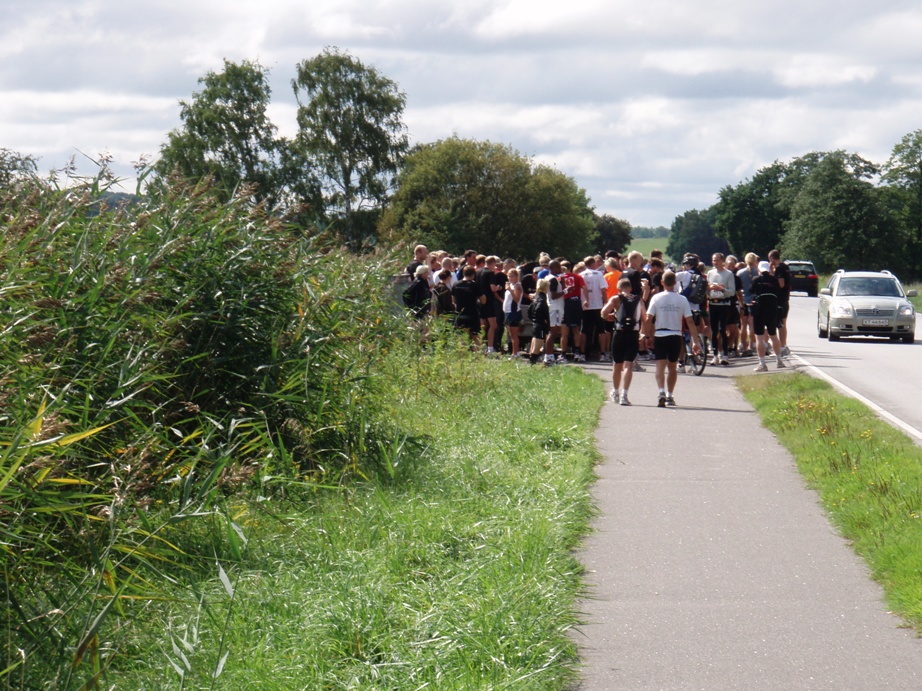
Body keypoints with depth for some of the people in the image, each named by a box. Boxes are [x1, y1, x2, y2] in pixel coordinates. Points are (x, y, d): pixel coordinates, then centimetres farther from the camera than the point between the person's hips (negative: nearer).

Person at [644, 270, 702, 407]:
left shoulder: (656, 298, -3)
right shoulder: (682, 299, 0)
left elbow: (648, 320, -7)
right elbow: (690, 321, -2)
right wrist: (695, 341, 1)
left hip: (660, 336, -2)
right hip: (676, 336, 2)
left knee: (660, 367, -4)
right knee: (672, 368, 16)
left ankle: (661, 392, -25)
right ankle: (670, 396, 21)